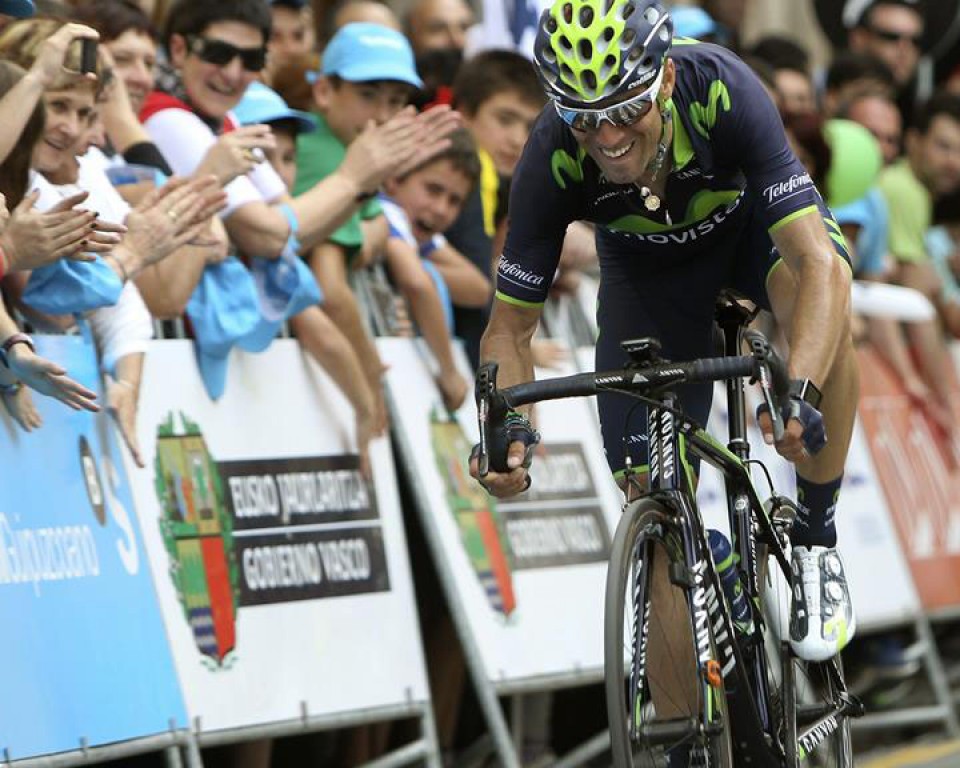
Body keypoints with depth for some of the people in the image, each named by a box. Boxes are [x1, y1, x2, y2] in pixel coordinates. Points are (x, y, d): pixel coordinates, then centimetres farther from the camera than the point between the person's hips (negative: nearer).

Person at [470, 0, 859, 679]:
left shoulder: (721, 93, -42)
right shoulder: (554, 161, -35)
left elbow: (820, 264, -49)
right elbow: (510, 325, -23)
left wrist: (799, 395, -65)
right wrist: (510, 425, -44)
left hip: (753, 214, -2)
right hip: (648, 262, 2)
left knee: (828, 311, -38)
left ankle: (816, 542, -17)